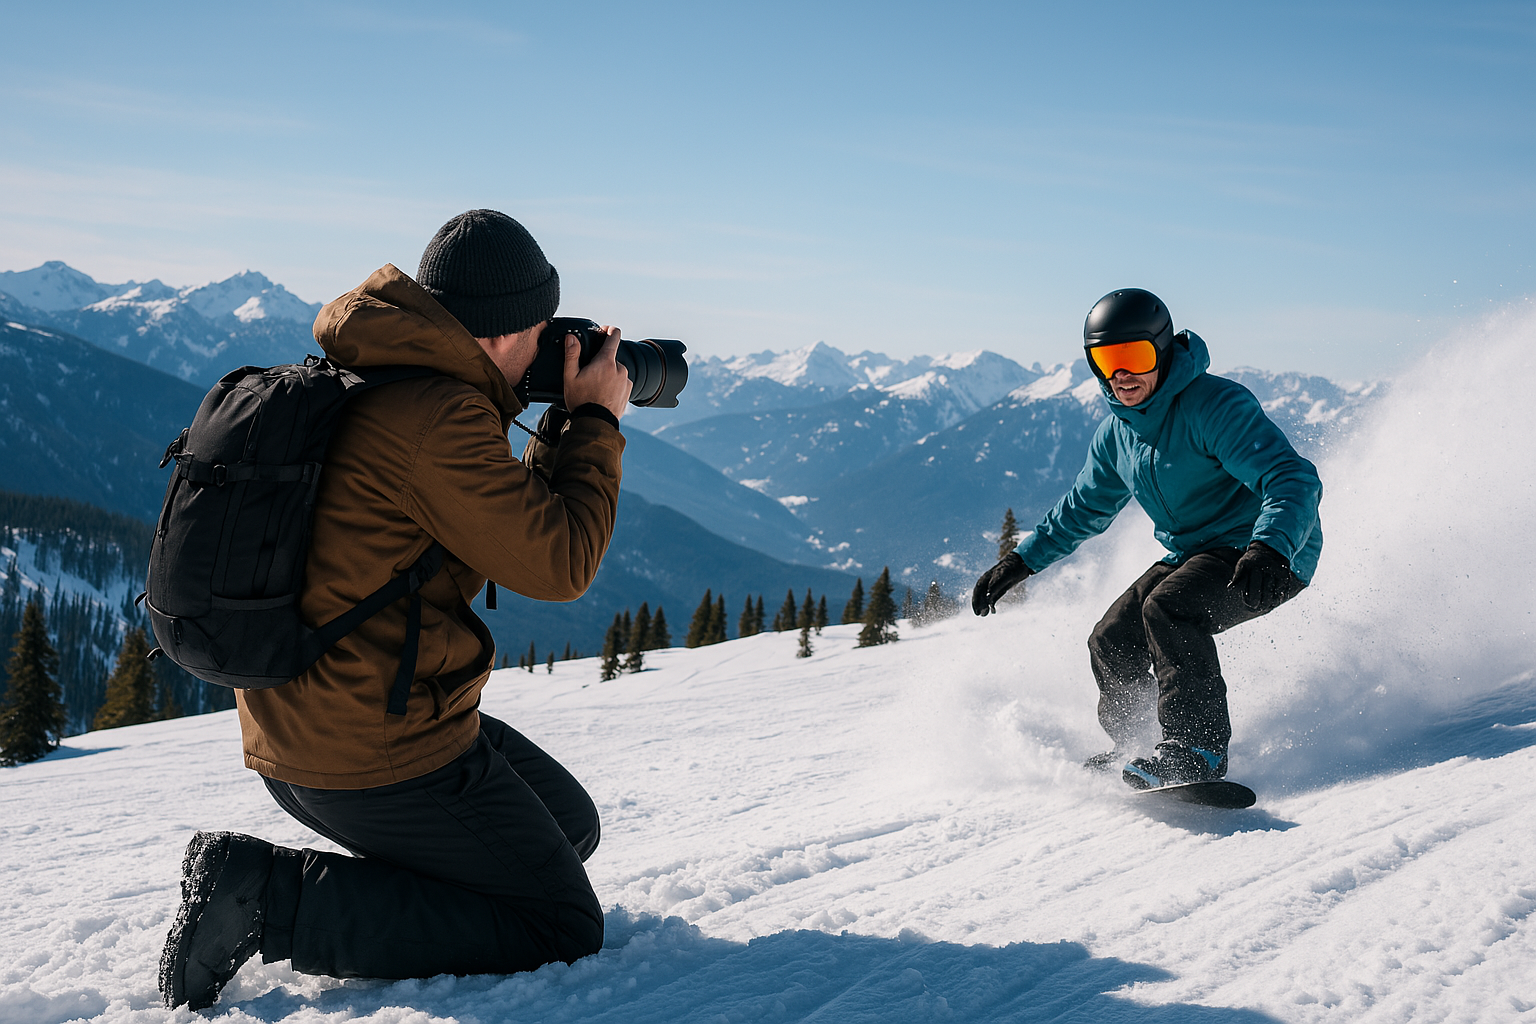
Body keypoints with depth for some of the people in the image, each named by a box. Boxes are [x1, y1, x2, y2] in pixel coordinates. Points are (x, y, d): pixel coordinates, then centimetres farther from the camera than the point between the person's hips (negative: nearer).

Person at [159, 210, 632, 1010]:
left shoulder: (366, 387, 12)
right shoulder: (439, 418, -21)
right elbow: (558, 566, -15)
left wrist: (565, 423, 16)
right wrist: (597, 419, -4)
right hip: (385, 754, -10)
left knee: (569, 825, 23)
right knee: (563, 933, 2)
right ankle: (272, 897, -7)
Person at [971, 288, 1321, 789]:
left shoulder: (1215, 405, -22)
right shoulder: (1116, 432, 4)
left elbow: (1293, 480, -29)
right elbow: (1085, 506, 21)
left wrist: (1268, 548, -48)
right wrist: (1021, 560, 16)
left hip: (1272, 558, -8)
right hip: (1192, 555, 8)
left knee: (1169, 608, -31)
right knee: (1112, 643, 1)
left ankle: (1198, 748, -27)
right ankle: (1134, 752, 21)